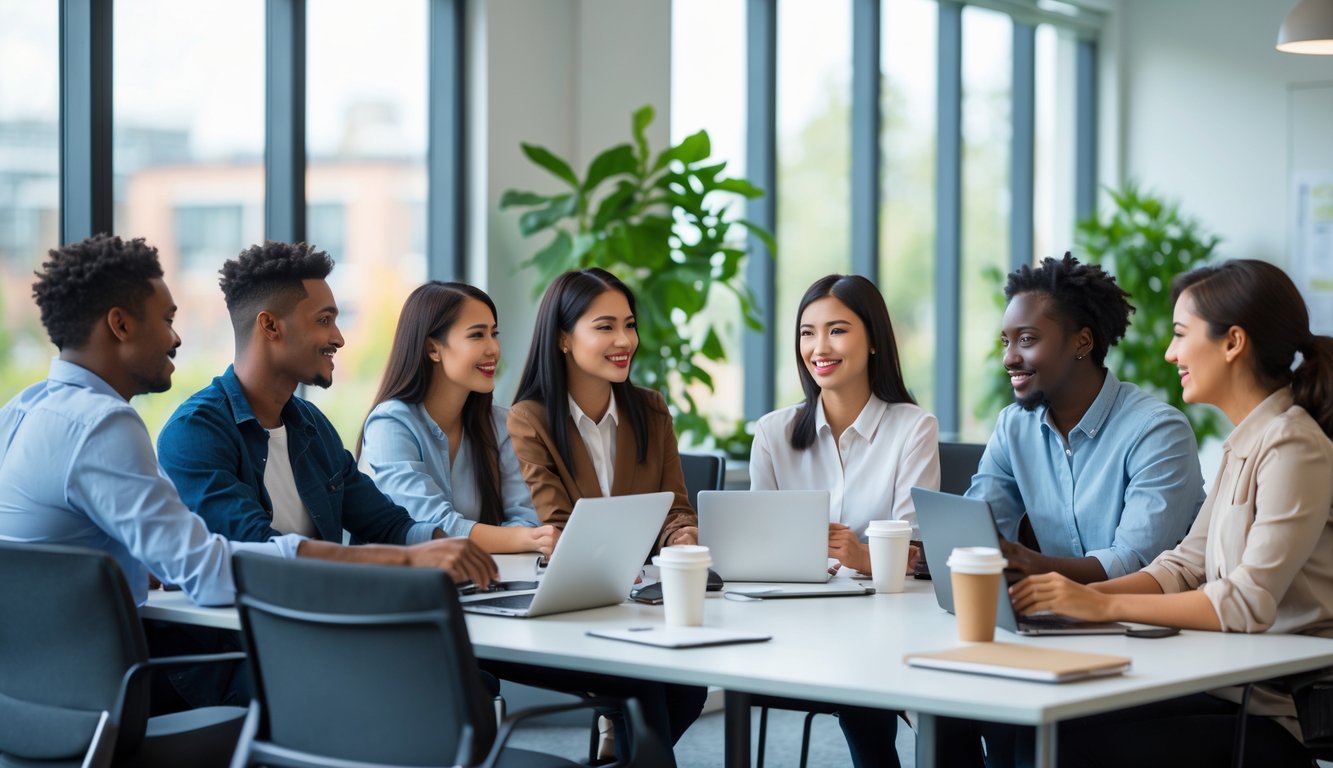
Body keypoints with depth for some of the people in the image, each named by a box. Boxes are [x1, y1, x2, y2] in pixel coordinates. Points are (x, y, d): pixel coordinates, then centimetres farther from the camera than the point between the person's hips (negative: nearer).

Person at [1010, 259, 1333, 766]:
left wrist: (1104, 605, -22)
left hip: (1279, 719, -8)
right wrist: (1079, 595, -4)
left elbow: (1248, 604, -22)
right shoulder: (1244, 445, 15)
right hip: (1235, 691, 8)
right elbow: (1184, 567, 12)